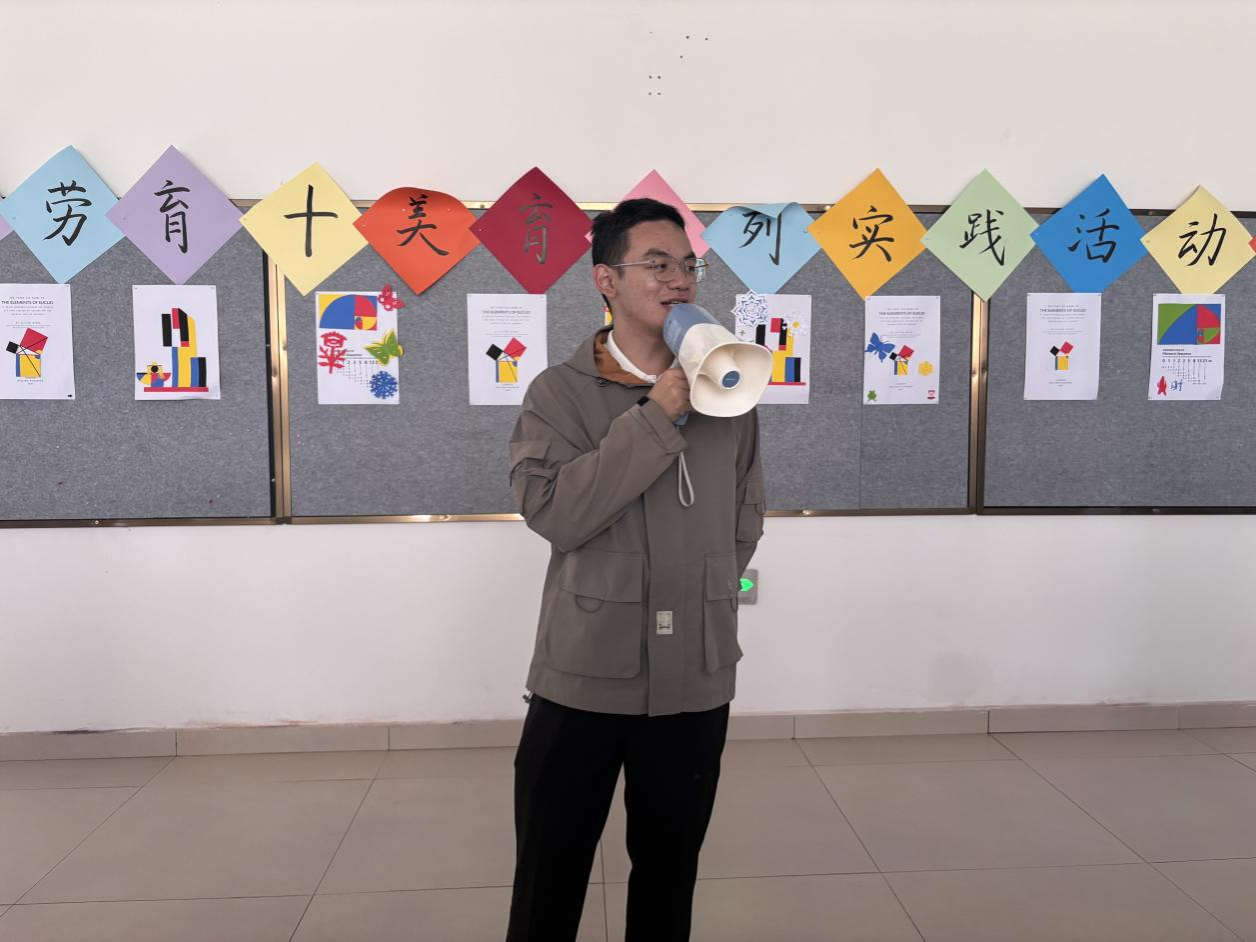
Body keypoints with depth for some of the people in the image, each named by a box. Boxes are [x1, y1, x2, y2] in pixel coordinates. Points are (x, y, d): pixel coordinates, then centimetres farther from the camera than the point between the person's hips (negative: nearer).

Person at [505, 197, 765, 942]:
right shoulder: (561, 392, -6)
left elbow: (746, 520, 12)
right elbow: (552, 510, -21)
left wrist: (703, 599, 5)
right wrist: (656, 418, -21)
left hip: (696, 679, 3)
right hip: (584, 677, -2)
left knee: (669, 873, 19)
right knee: (550, 879, 14)